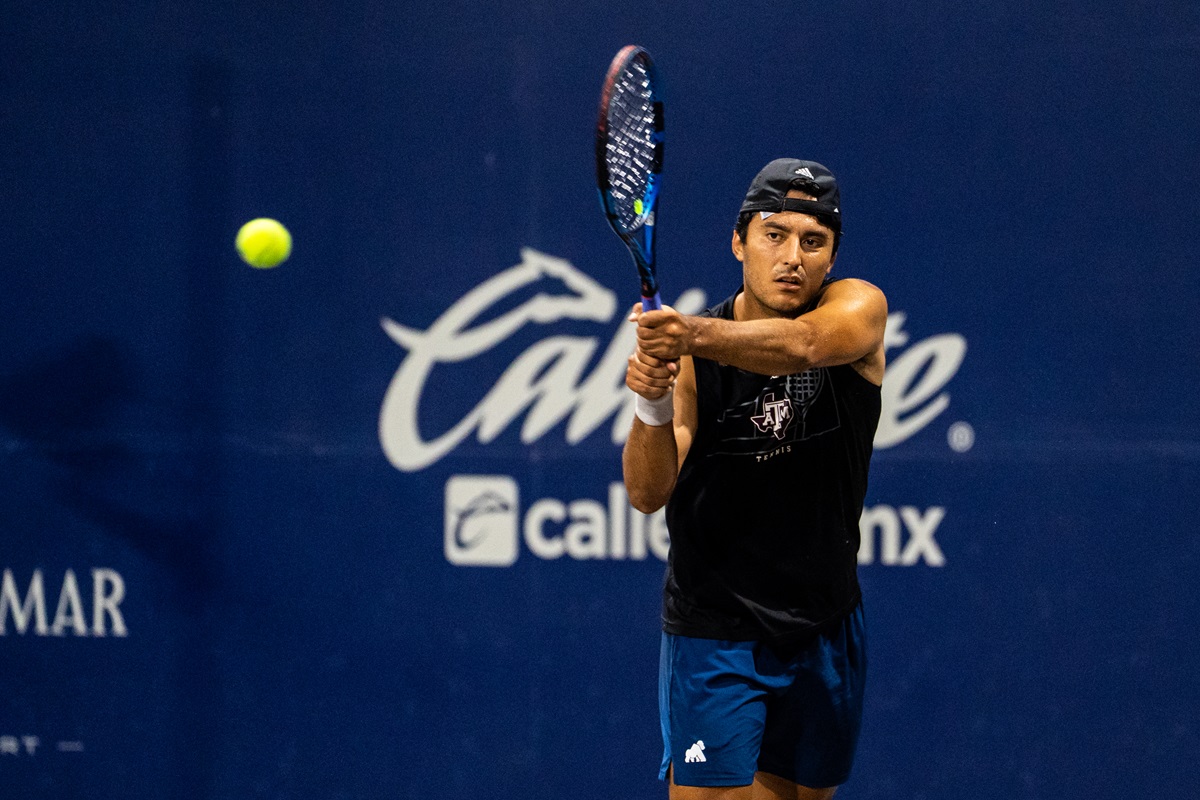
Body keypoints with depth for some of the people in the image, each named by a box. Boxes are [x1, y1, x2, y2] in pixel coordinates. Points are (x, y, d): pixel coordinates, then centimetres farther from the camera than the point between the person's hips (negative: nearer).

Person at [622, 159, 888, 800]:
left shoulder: (859, 309, -7)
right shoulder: (692, 353, -8)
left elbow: (800, 343, -32)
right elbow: (648, 494, -16)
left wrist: (693, 335, -51)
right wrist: (652, 404, -36)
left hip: (826, 628, 2)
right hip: (715, 634, -2)